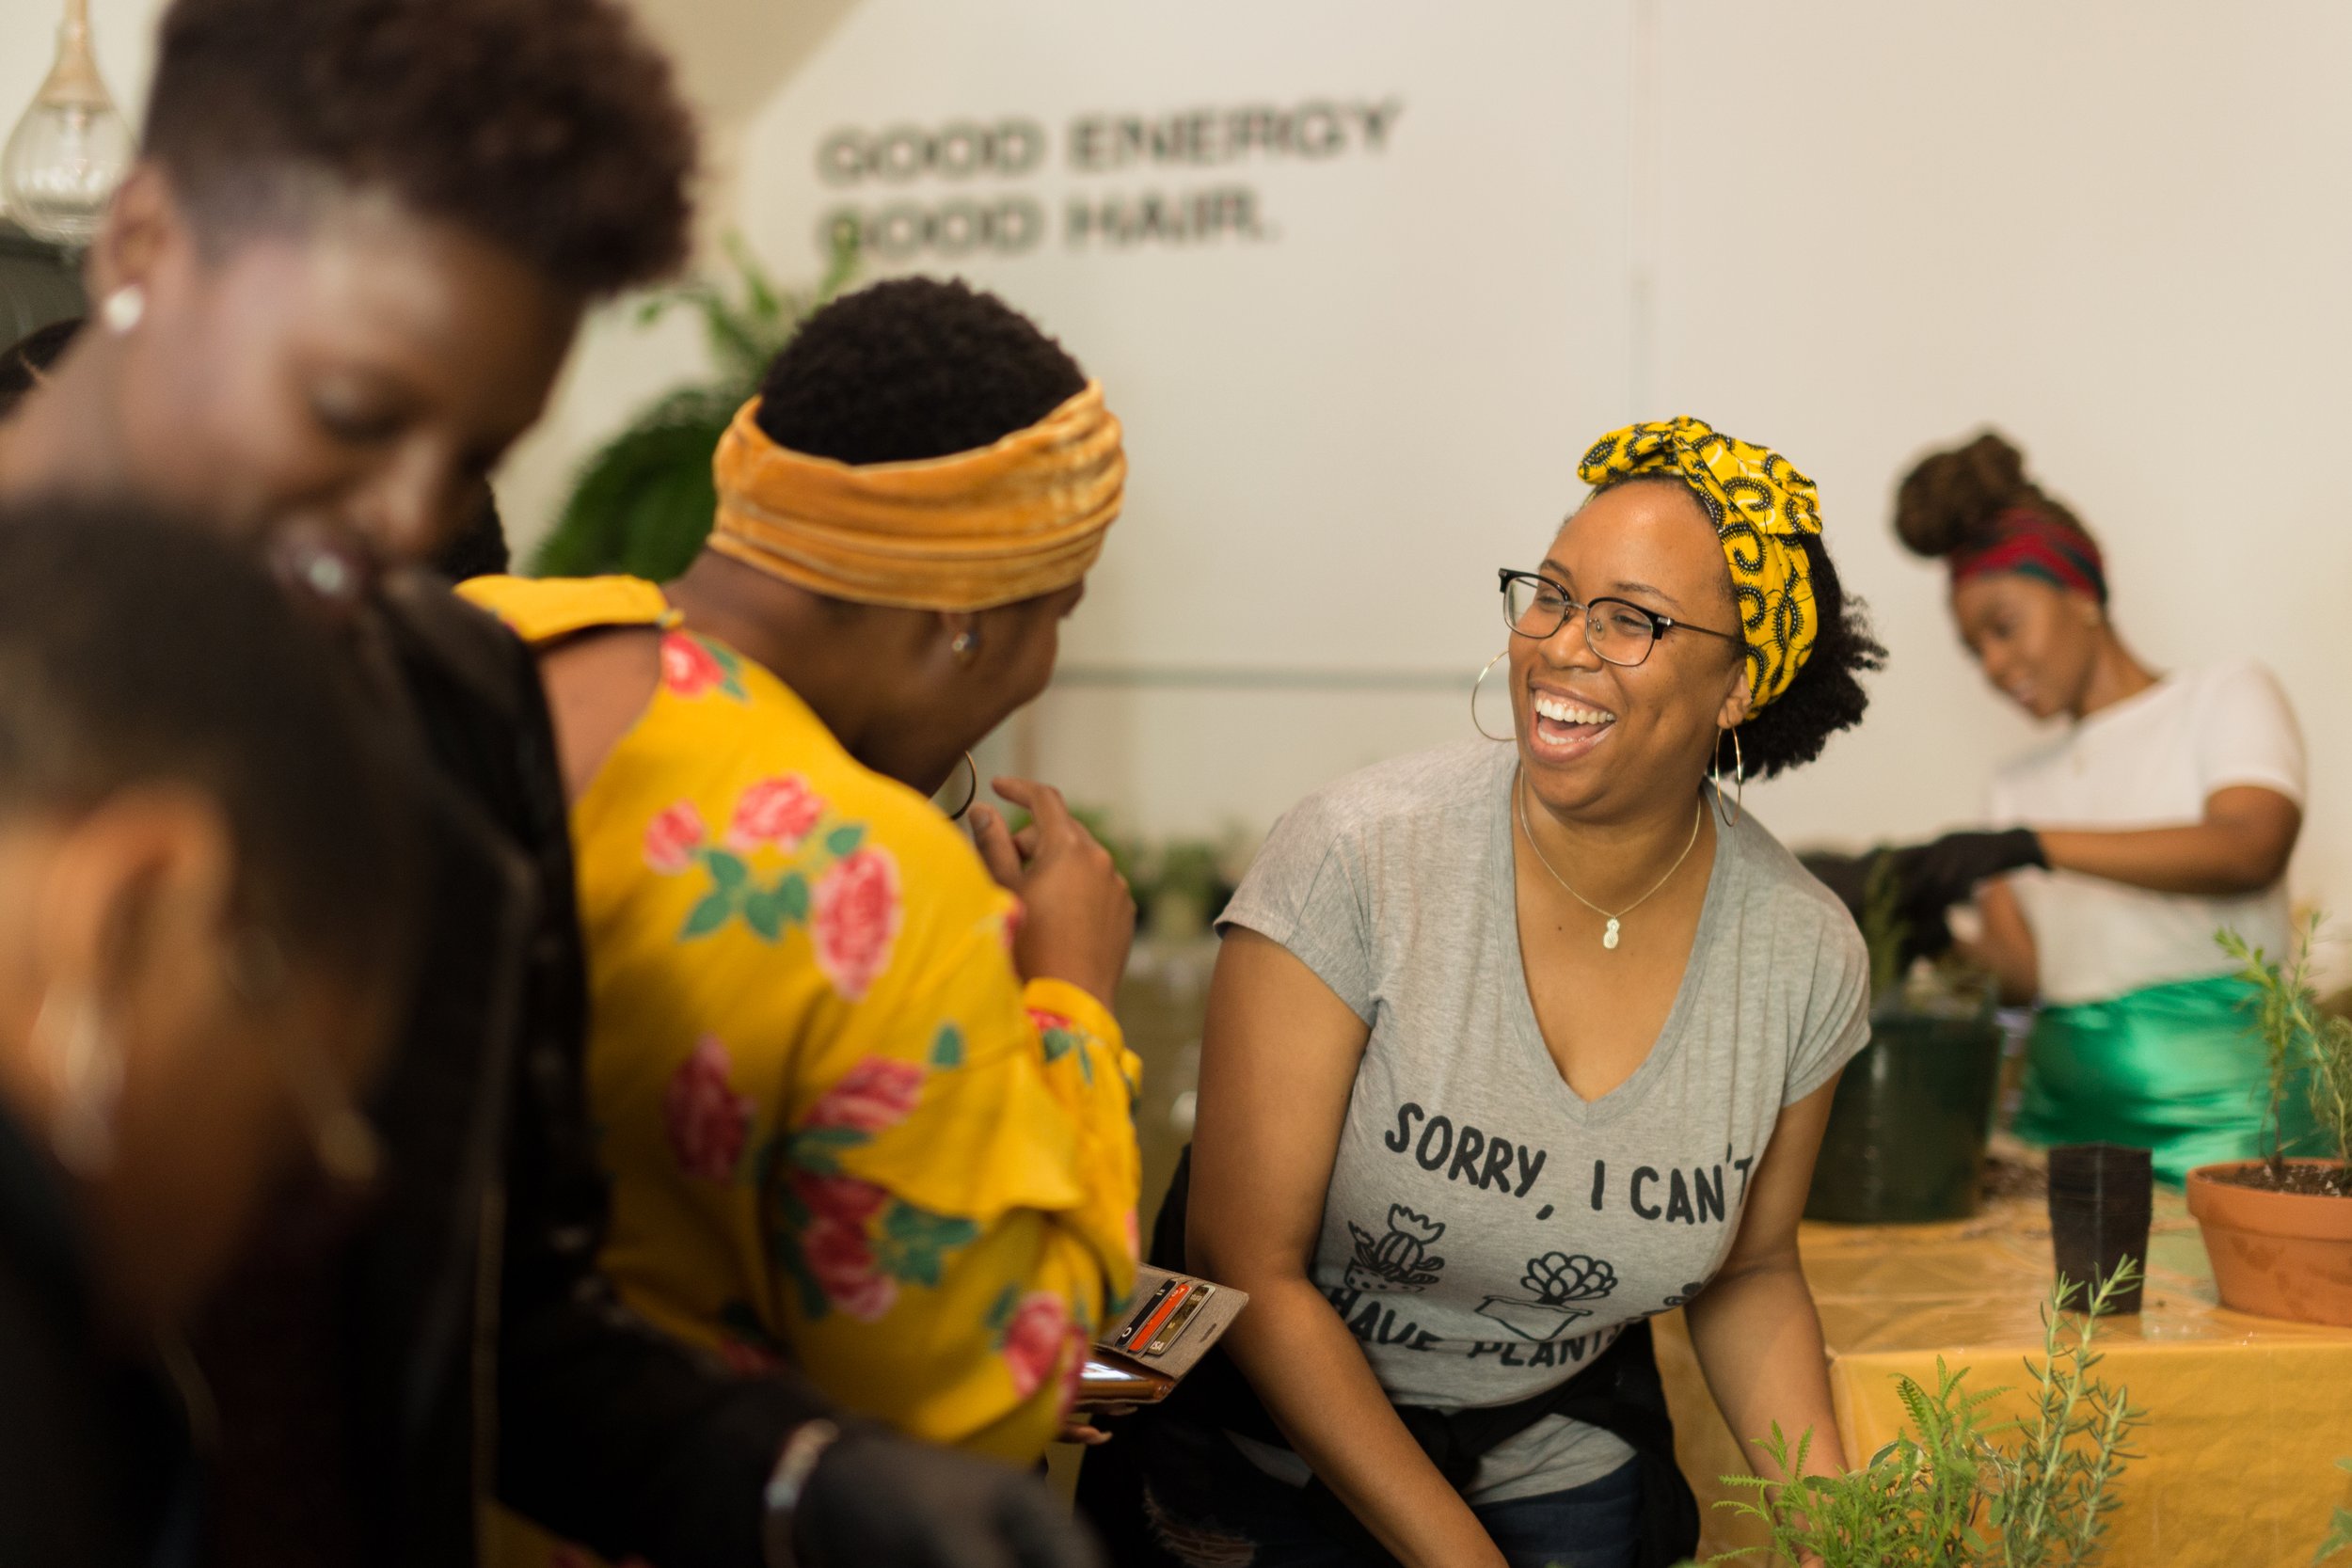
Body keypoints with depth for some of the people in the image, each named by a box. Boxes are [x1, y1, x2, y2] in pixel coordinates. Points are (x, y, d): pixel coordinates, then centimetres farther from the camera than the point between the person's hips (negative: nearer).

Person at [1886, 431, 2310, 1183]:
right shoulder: (2019, 787, 21)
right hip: (2066, 1113, 4)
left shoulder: (2225, 693, 7)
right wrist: (1929, 936, -13)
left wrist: (2030, 844, -22)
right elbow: (2021, 968, 8)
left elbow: (2250, 846, -14)